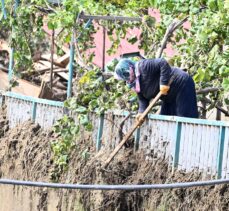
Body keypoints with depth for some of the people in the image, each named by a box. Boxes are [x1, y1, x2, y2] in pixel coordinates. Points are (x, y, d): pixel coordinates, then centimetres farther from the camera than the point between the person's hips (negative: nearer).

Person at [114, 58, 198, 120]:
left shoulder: (143, 66, -22)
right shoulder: (135, 84, 6)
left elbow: (163, 63, -29)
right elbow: (142, 99, 3)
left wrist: (164, 83, -31)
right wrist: (141, 112, -15)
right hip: (170, 97, 10)